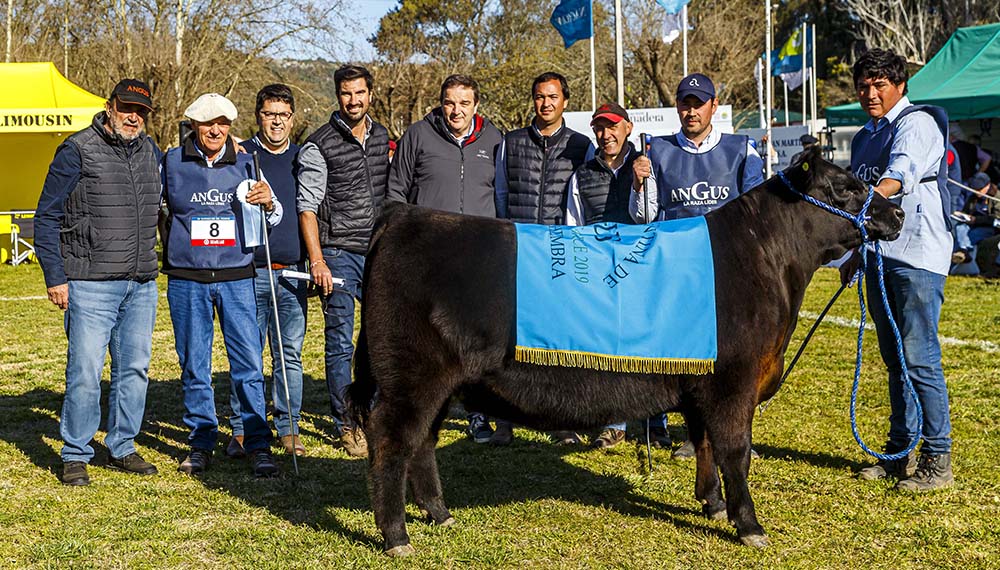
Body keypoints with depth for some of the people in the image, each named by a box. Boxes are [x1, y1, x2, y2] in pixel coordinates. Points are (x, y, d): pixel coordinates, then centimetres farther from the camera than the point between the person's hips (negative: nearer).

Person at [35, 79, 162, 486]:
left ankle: (122, 449, 23)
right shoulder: (77, 151, -5)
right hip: (91, 284, -6)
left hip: (142, 285, 6)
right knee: (85, 371, -6)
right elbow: (47, 217, -4)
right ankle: (75, 456, 7)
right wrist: (55, 277, -8)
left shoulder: (150, 152, 12)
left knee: (134, 369, 10)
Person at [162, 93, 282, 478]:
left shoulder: (245, 164, 5)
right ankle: (201, 443, 18)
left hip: (236, 277, 0)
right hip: (186, 280, 0)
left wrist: (268, 203, -16)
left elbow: (273, 218, 5)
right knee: (194, 366, 6)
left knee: (249, 363, -3)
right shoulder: (172, 162, 4)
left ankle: (258, 445, 5)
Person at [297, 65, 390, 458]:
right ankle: (347, 425, 7)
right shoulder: (319, 145, -6)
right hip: (338, 254, -5)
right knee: (341, 344, -2)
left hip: (378, 252, 5)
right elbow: (307, 207, -8)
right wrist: (317, 261, -15)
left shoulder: (382, 137, 11)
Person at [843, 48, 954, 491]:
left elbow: (900, 176, -26)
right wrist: (855, 255, 25)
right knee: (894, 358, 12)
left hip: (917, 255, -8)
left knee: (919, 358, -9)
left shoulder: (917, 123, -7)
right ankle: (899, 452, 20)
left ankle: (938, 459, -2)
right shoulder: (864, 137, 19)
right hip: (880, 256, 8)